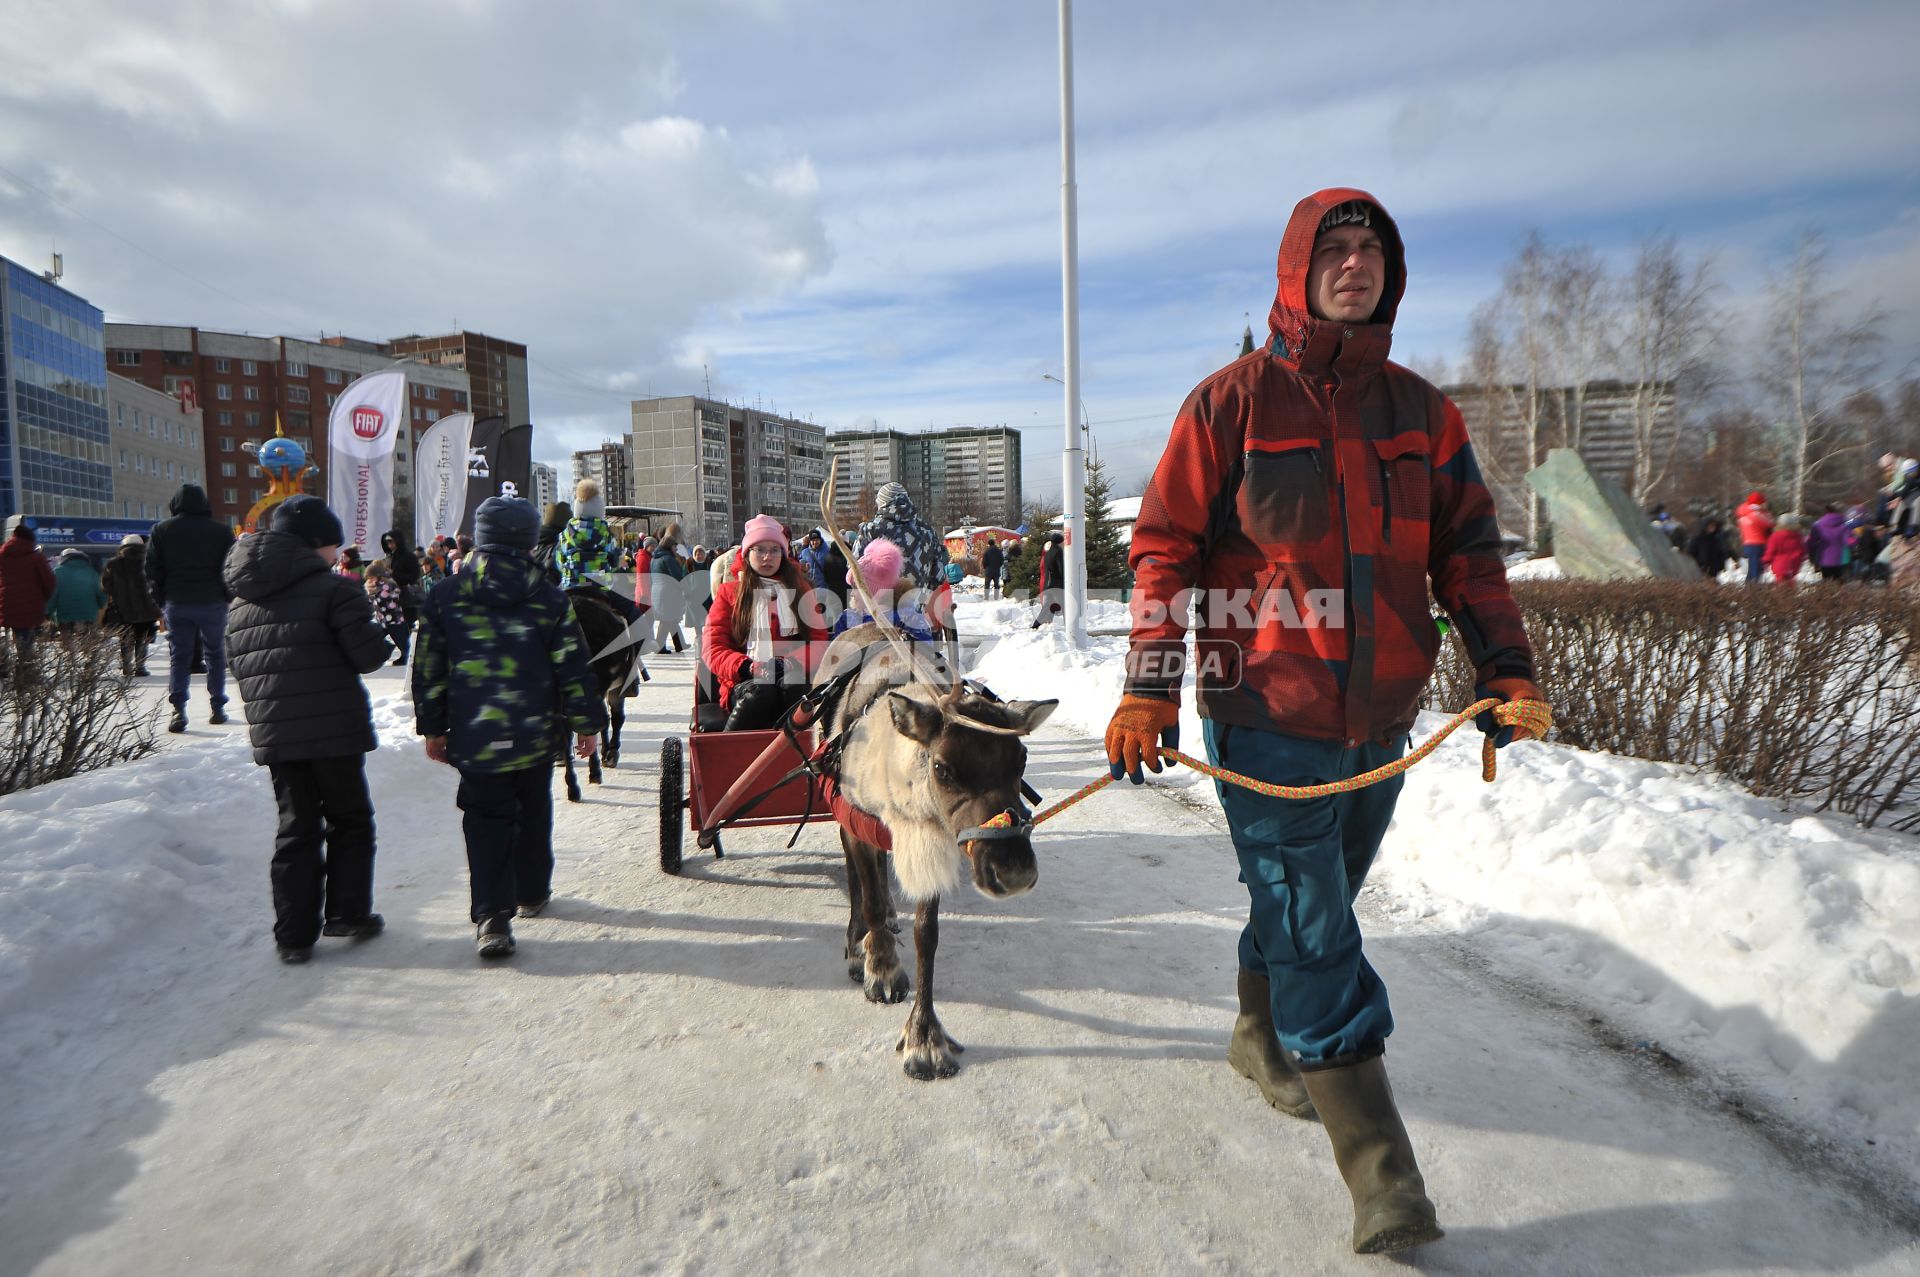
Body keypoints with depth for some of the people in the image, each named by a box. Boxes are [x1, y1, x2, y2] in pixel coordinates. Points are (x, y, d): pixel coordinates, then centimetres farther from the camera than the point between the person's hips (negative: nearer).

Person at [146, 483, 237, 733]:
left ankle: (178, 711, -7)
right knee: (215, 654, 9)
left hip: (176, 603, 1)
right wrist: (229, 598, 9)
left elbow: (152, 569, 5)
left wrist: (160, 600, 12)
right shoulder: (221, 531, 0)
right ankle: (218, 708, 9)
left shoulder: (162, 530, 4)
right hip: (212, 602, -1)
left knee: (178, 656, 4)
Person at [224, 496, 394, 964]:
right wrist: (382, 641, 5)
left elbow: (240, 667, 15)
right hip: (333, 730, -5)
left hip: (273, 735, 6)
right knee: (349, 820, 12)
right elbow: (367, 653, -15)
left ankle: (294, 934, 12)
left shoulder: (243, 603, 12)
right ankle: (347, 914, 15)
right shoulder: (333, 588, -11)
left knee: (296, 828, 12)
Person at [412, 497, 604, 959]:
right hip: (536, 735, 0)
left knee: (485, 820, 4)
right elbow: (572, 668, -4)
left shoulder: (445, 596, 0)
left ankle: (492, 914, -8)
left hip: (473, 737, 0)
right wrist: (586, 722, 4)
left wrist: (432, 728, 11)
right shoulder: (549, 598, -4)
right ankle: (532, 892, 32)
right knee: (533, 812, 18)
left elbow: (428, 670, 3)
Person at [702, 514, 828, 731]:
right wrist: (744, 666, -14)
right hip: (747, 682, -1)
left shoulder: (799, 589, 22)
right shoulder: (729, 591, 17)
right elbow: (712, 646, 7)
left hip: (792, 677, 1)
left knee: (792, 687, -36)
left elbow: (819, 639, 11)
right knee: (759, 691, -37)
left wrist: (793, 662, -11)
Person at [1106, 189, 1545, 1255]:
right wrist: (1149, 687, -12)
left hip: (1381, 717, 6)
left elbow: (1466, 547, 15)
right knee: (1314, 935, -3)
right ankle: (1381, 1176, 9)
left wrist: (1505, 665, 5)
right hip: (1268, 716, -5)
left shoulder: (1419, 409, 10)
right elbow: (1164, 543, -6)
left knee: (1316, 901, 20)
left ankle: (1263, 1037, 46)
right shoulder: (1233, 400, -4)